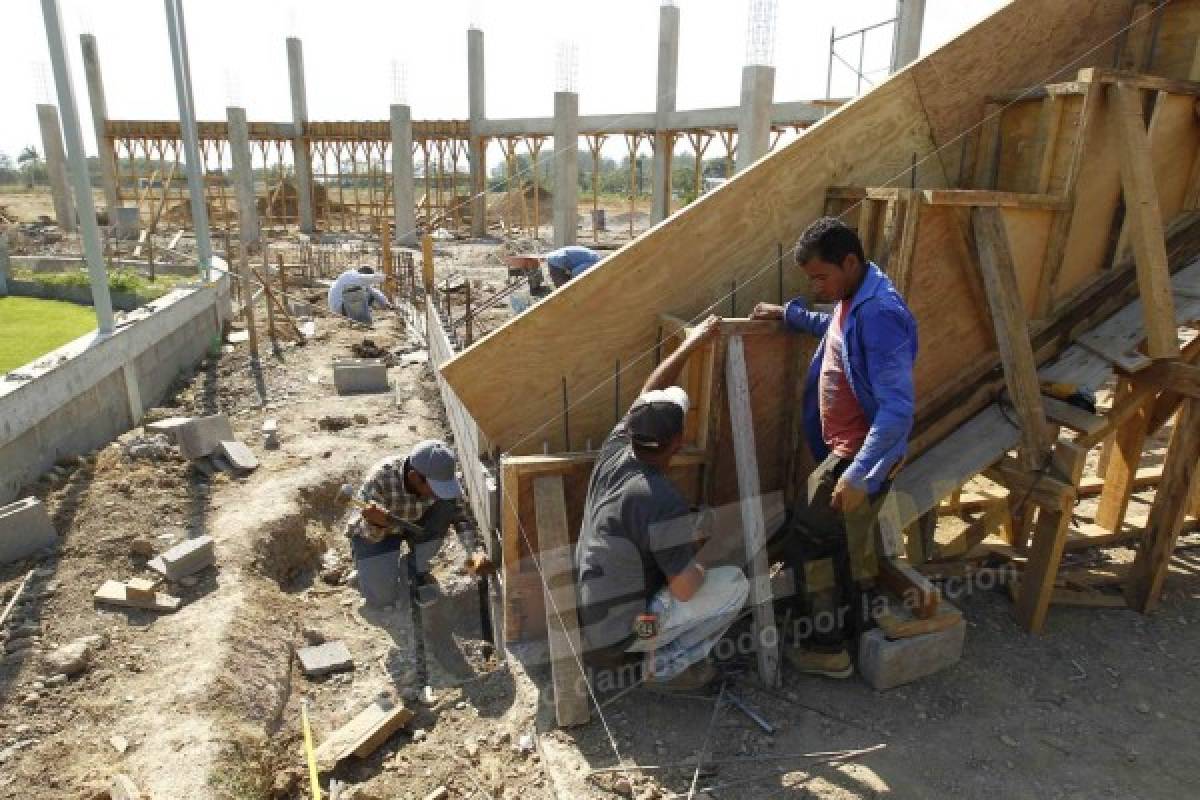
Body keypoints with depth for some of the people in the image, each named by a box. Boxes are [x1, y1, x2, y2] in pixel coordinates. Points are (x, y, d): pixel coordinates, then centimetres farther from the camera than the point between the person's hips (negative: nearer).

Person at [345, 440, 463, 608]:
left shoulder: (440, 476, -28)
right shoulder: (379, 478, -37)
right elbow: (370, 533, -27)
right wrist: (377, 523, -51)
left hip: (416, 523, 3)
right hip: (374, 531, -3)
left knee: (448, 505, -26)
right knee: (382, 597, -17)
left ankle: (417, 569, -3)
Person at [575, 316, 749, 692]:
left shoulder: (614, 451, -7)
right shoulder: (661, 501, -29)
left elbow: (647, 396, 9)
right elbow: (685, 589, -24)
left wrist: (689, 344, 13)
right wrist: (704, 554, -3)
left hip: (585, 617, 8)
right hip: (616, 633, -8)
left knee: (693, 524, 18)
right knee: (735, 583, -3)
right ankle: (665, 665, 4)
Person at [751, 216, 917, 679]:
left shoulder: (879, 315, -27)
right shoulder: (853, 300, 5)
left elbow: (897, 409, -31)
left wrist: (859, 476, -32)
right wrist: (788, 314, 24)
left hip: (859, 457, -10)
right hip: (848, 450, 10)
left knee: (803, 544, 0)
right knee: (848, 544, 22)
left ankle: (827, 649, 15)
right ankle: (850, 628, 41)